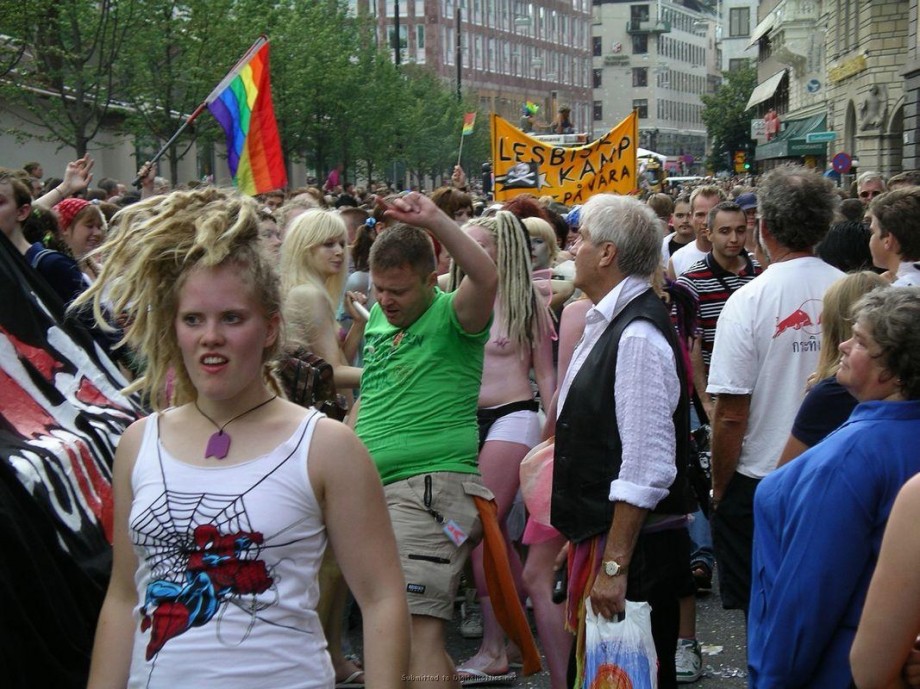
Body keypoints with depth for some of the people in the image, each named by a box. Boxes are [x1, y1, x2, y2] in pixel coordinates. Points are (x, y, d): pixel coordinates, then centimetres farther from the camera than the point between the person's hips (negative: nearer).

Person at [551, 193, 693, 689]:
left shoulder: (638, 337, -20)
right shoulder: (608, 323, 11)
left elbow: (646, 467, -24)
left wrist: (614, 565, -24)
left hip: (631, 548, -9)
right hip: (598, 537, 9)